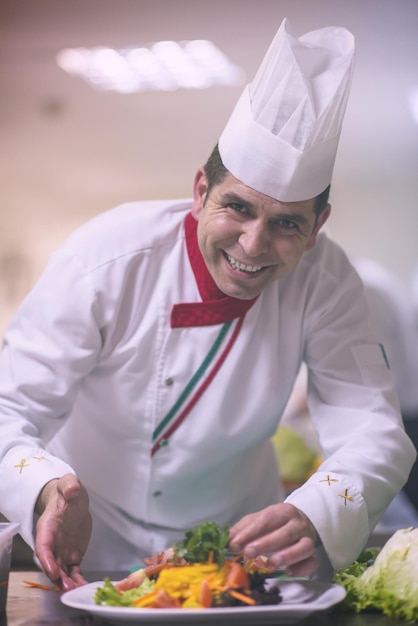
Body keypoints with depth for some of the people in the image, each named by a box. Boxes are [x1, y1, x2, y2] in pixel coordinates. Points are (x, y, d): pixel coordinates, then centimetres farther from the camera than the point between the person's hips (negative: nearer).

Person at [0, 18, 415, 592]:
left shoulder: (325, 280, -17)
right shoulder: (108, 256, -23)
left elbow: (372, 427, -21)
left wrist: (317, 516, -43)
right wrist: (50, 491, -45)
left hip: (234, 536, 1)